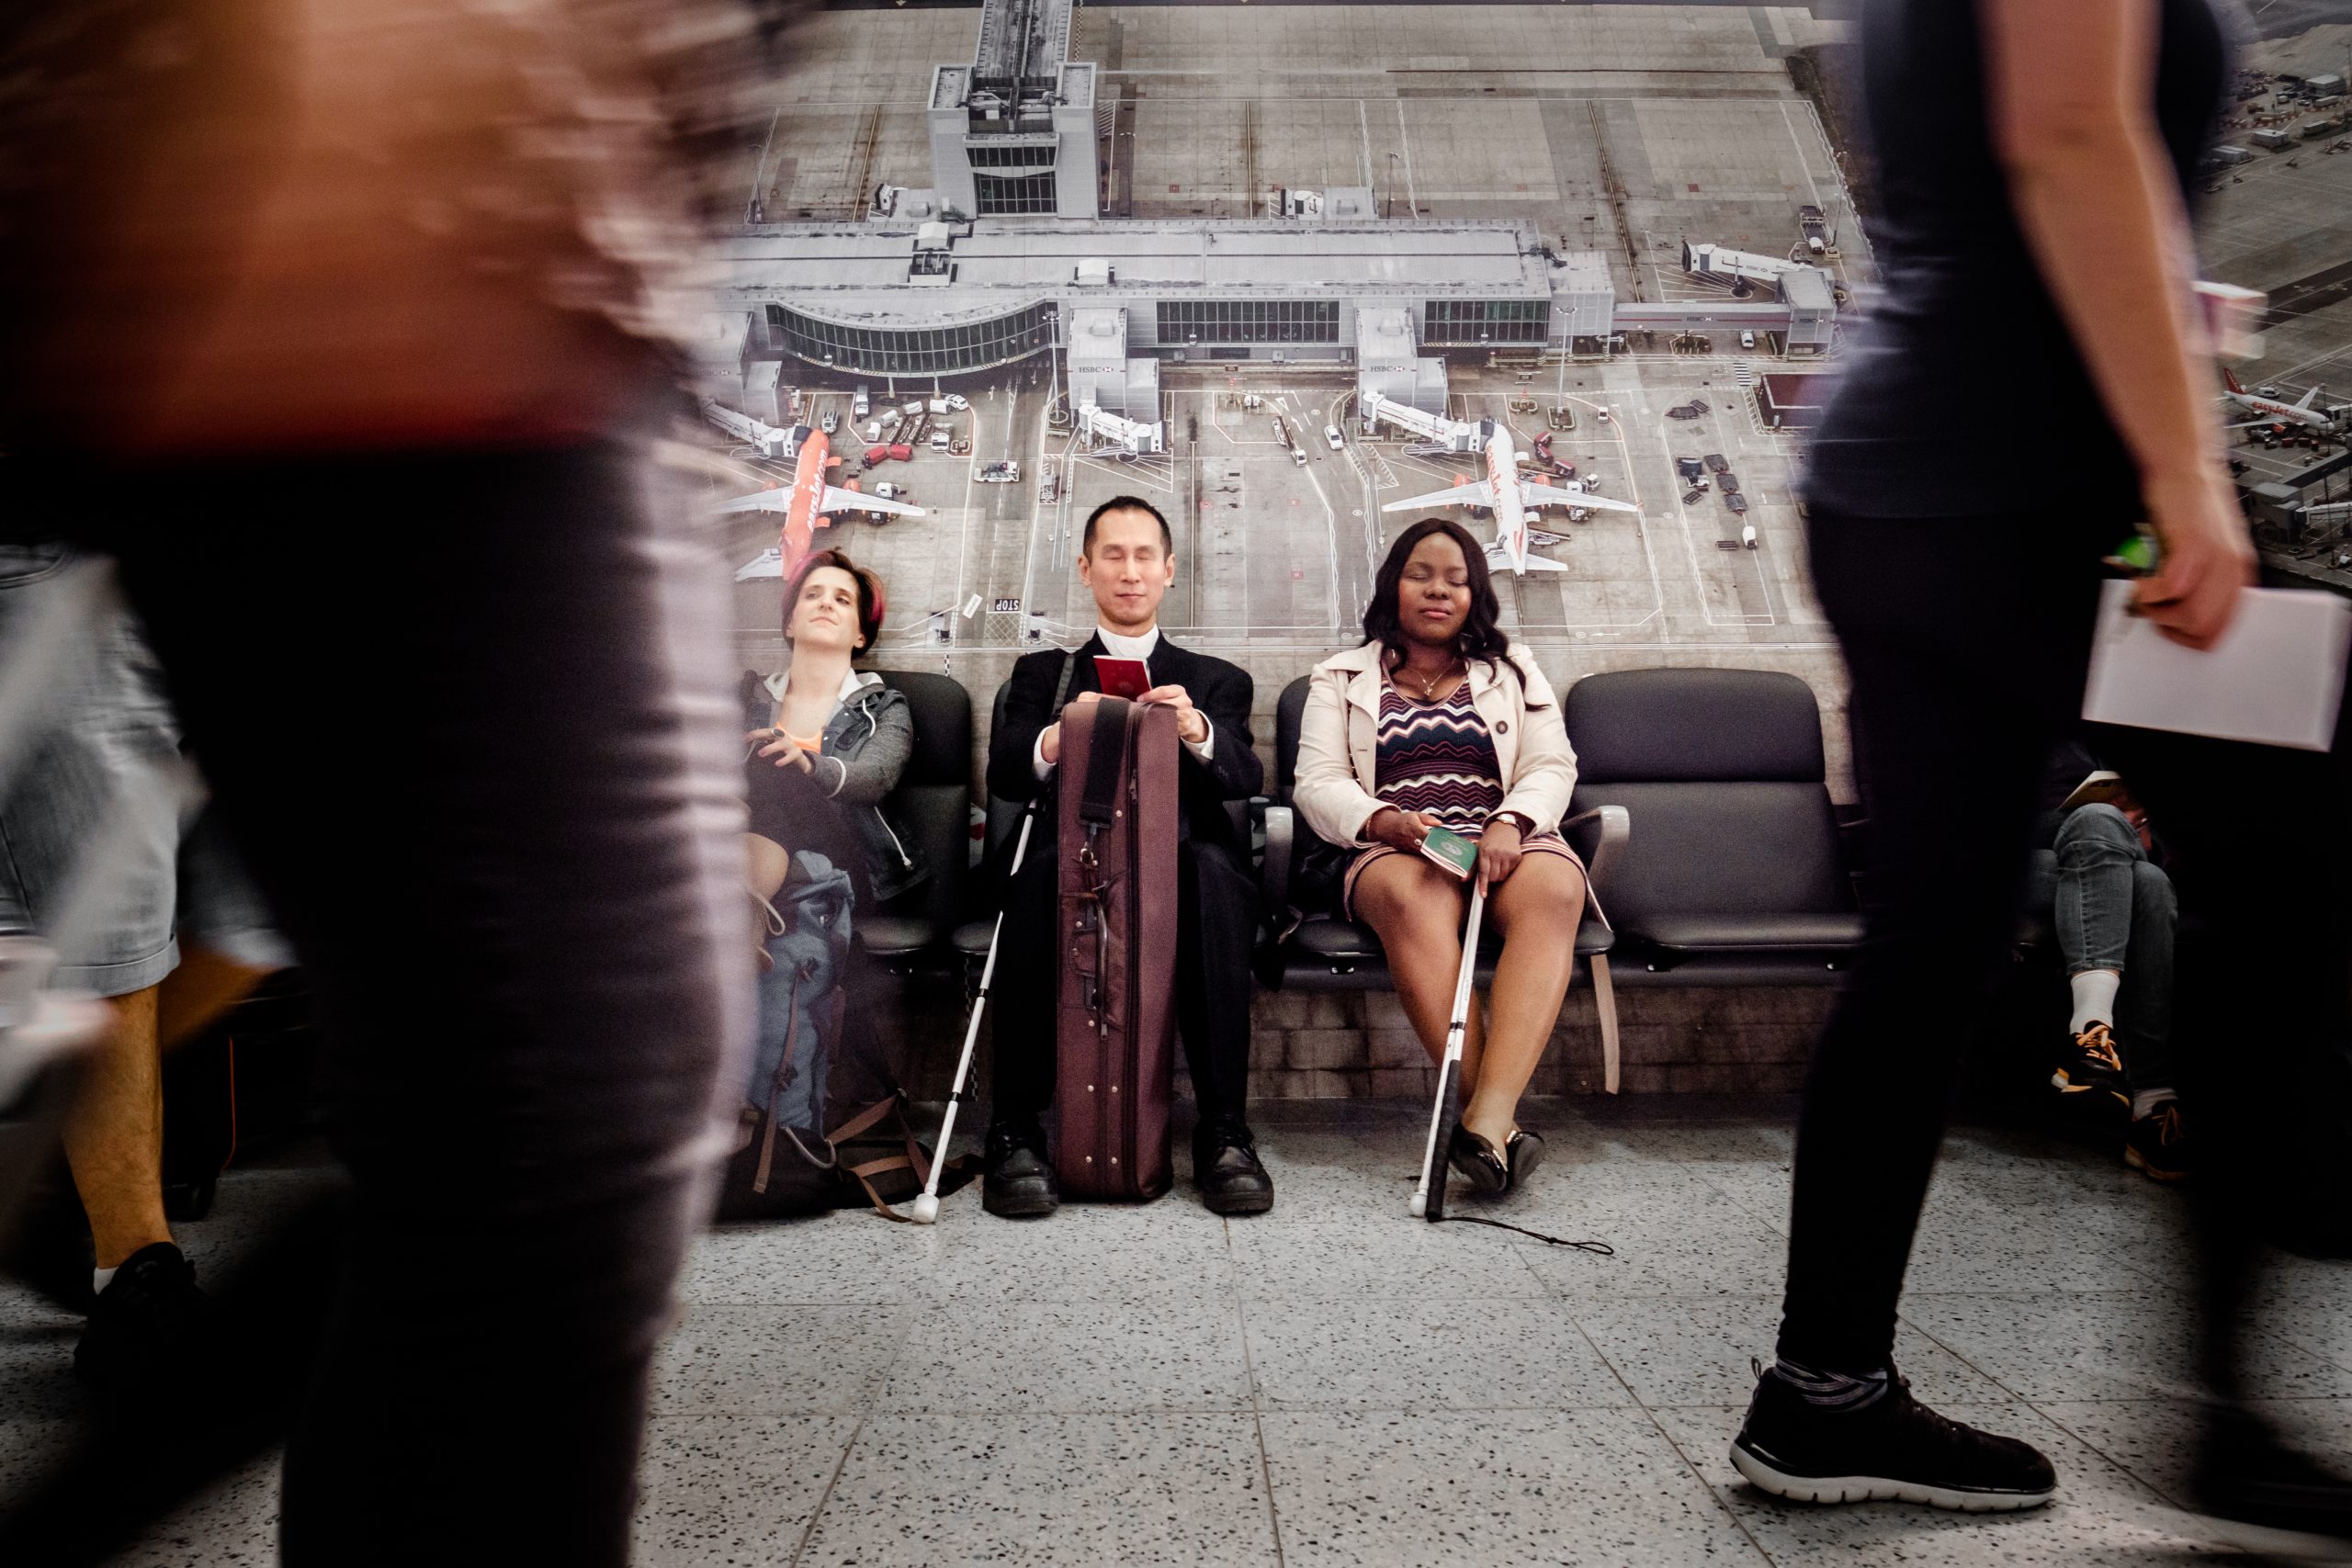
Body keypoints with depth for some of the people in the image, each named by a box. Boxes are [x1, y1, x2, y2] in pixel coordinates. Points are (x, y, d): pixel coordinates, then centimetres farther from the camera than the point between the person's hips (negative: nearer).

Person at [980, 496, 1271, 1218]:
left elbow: (1247, 778, 2)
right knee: (1042, 868, -35)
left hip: (1182, 871, 0)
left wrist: (1197, 732, -22)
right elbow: (1001, 775, 3)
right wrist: (1058, 738, -21)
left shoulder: (1217, 681, 22)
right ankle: (1014, 1132, -30)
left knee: (1213, 865, -35)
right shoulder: (1042, 672, 22)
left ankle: (1224, 1132, -32)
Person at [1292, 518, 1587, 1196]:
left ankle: (1486, 1117, -48)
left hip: (1505, 842, 2)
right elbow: (1318, 784, 7)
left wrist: (1510, 823, -13)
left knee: (1552, 889, -36)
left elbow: (1552, 768, 10)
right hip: (1394, 850, -1)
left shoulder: (1515, 675, 25)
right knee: (1414, 899, -39)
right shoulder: (1341, 678, 20)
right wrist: (1385, 821, -15)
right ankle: (1499, 1124, -43)